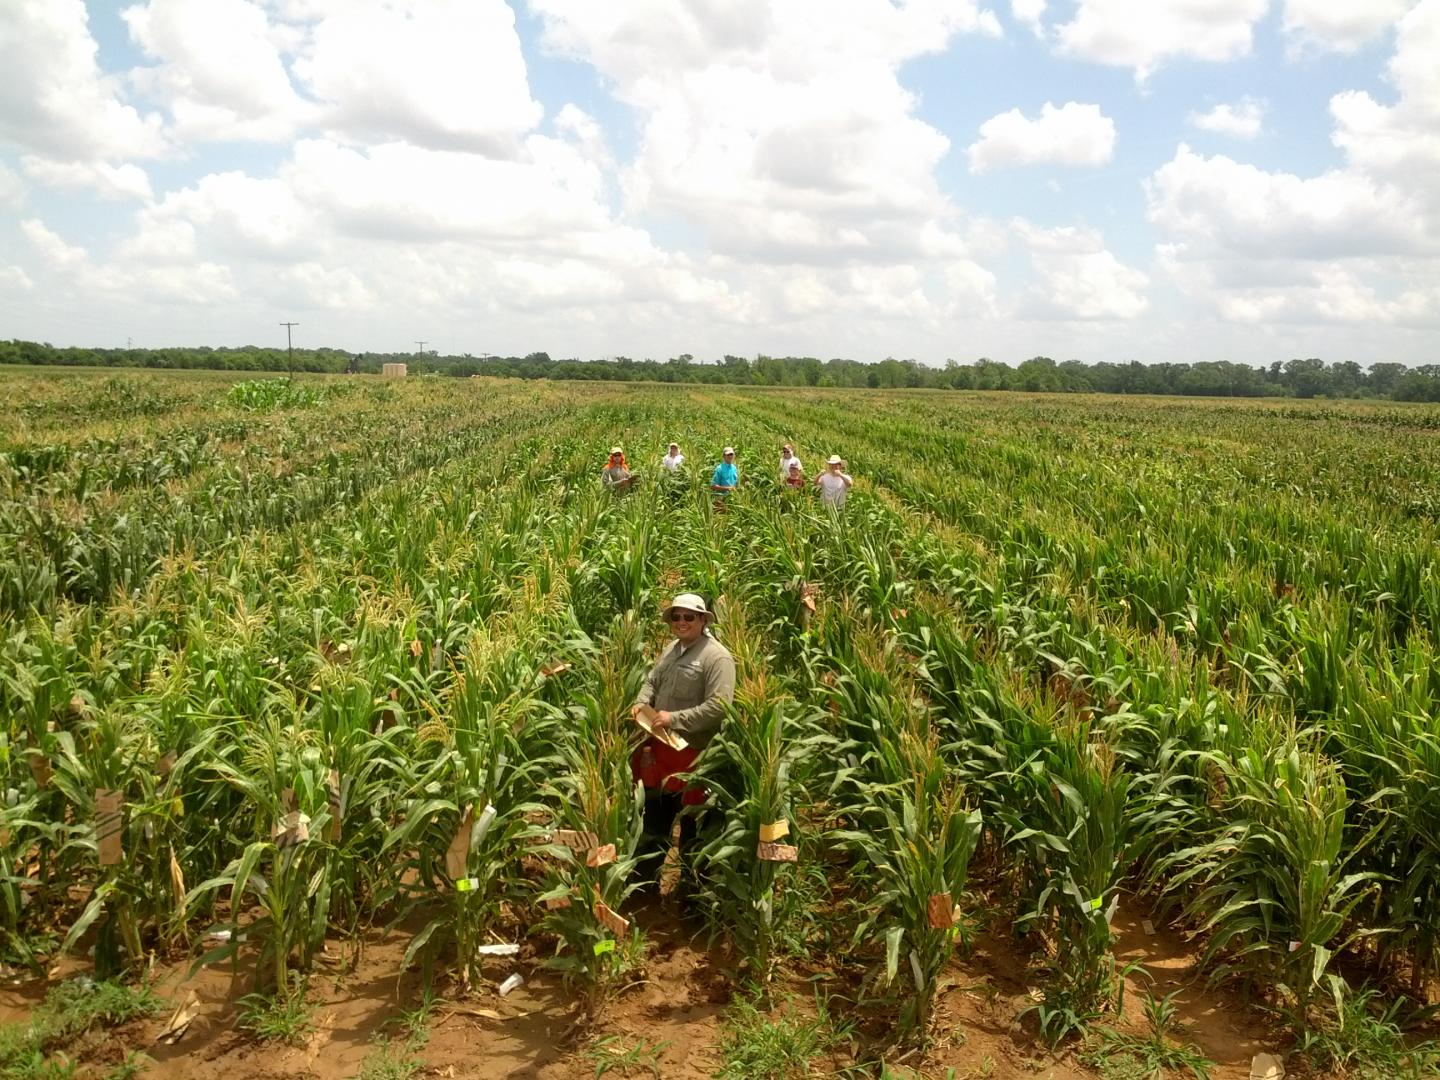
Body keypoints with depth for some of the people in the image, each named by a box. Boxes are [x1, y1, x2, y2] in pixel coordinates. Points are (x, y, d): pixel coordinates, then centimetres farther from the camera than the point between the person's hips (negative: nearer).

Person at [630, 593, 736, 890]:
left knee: (693, 827, 9)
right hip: (661, 748, 8)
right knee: (654, 821, 21)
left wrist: (675, 718, -24)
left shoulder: (717, 657, -17)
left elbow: (718, 707, -24)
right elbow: (652, 681, 19)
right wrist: (641, 702, -3)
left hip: (693, 755, -8)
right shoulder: (672, 648, 8)